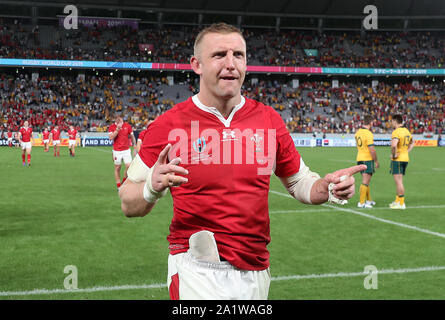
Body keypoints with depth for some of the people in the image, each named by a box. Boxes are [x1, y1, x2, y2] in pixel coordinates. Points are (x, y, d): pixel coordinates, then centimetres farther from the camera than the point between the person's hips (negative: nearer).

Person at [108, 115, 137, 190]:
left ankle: (124, 182, 11)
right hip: (116, 151, -1)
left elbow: (132, 137, 8)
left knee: (129, 166, -12)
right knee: (117, 168, 3)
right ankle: (118, 186, 12)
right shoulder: (112, 127, -3)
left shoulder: (127, 126, 0)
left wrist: (135, 148, 7)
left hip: (126, 150, 1)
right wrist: (117, 129, -23)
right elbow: (111, 137, -17)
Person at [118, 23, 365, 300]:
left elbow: (298, 181, 13)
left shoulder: (269, 120, 3)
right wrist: (152, 188, -26)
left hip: (256, 271, 4)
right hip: (197, 273, -3)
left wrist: (329, 188, -8)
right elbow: (129, 204, -4)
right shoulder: (169, 125, -6)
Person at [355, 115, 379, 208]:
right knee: (365, 182, -5)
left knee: (366, 181, 19)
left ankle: (368, 200, 28)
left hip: (359, 158, 8)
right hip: (368, 159, -8)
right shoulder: (368, 134, -19)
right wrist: (376, 161, -11)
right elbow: (372, 150, -19)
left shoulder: (358, 132, 6)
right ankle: (361, 202, -5)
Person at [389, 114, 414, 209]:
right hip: (405, 158, 9)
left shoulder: (396, 132, -17)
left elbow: (394, 145, -34)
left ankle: (401, 203, -1)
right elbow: (412, 142, 28)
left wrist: (394, 154, -19)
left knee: (399, 182, -4)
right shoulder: (406, 131, 12)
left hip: (397, 159, -9)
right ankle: (397, 200, 25)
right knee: (398, 181, 17)